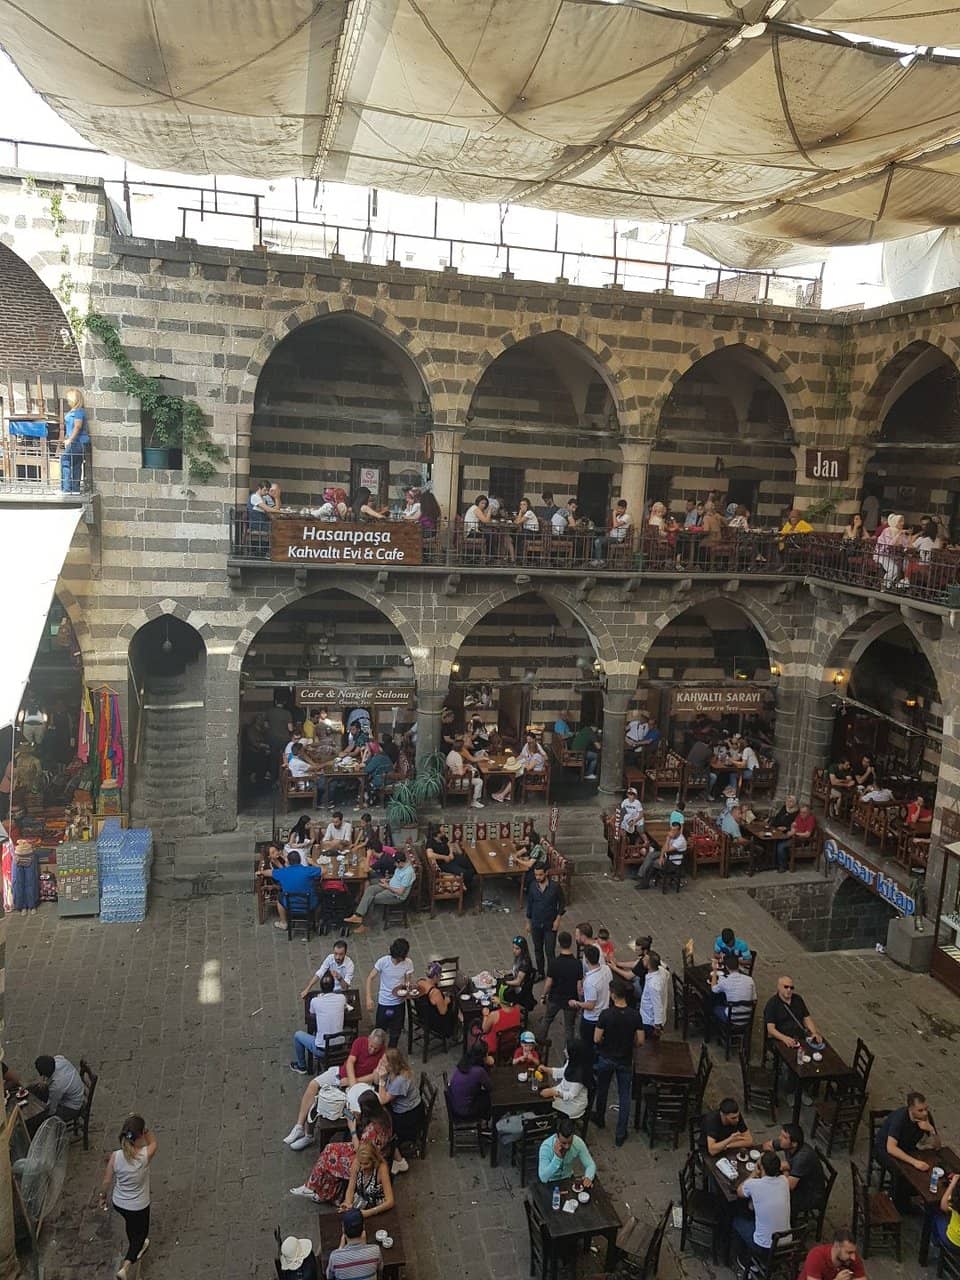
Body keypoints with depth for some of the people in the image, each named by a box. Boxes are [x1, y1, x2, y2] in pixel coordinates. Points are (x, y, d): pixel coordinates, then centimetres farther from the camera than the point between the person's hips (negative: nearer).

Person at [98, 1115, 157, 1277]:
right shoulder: (146, 1154, -32)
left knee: (131, 1223, 35)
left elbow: (107, 1181, -8)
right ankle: (125, 1267, 10)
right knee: (140, 1234, 23)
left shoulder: (115, 1156, -25)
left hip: (118, 1203, 4)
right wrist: (143, 1129, -12)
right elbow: (153, 1142, -6)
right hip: (138, 1207, -4)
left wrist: (103, 1196, 11)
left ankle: (137, 1249, 56)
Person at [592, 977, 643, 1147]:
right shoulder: (635, 1015, -17)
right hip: (625, 1060, 1)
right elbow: (640, 1041, -11)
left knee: (602, 1090, 24)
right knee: (624, 1096, 15)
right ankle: (621, 1134, 20)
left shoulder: (606, 1015, -23)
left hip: (606, 1058, 0)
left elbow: (597, 1039, -16)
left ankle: (600, 1119, 45)